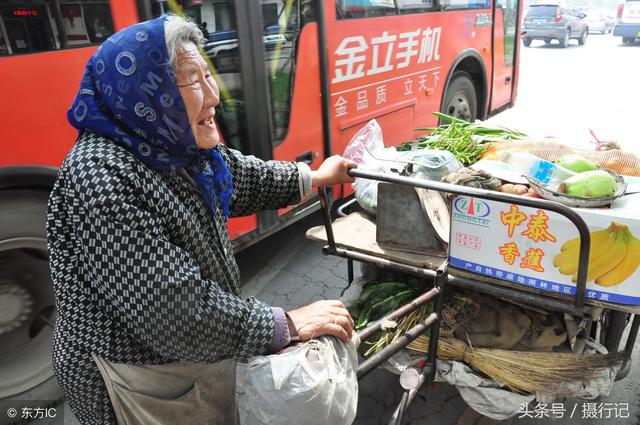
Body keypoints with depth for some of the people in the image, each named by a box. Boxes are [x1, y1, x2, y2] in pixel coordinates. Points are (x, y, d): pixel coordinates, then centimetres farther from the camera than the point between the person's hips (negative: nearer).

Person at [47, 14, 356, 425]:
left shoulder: (171, 145, -4)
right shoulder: (102, 180, -32)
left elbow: (242, 177, 13)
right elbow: (177, 311, -32)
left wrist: (315, 178, 20)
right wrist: (288, 326, -24)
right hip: (144, 383, -7)